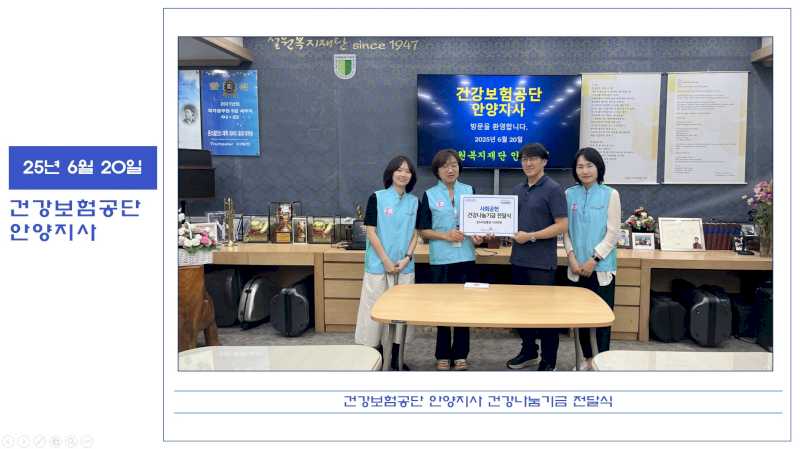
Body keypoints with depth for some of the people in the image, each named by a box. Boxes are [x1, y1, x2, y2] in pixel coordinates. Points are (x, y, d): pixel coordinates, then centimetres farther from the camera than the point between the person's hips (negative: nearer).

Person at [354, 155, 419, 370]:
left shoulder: (414, 202, 7)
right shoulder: (377, 198, -5)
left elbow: (415, 233, 9)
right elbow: (371, 232, -7)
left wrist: (407, 258, -6)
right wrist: (386, 260, -11)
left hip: (405, 265, 4)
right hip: (379, 264, -4)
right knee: (375, 309, 0)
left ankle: (396, 357, 20)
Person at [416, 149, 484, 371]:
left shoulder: (469, 191, 6)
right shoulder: (430, 195, 1)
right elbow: (423, 230, 0)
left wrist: (477, 236, -10)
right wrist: (446, 235, -15)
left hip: (465, 257, 2)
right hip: (440, 259, -1)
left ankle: (460, 354, 19)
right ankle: (443, 355, 19)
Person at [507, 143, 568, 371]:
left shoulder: (553, 189, -9)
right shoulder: (518, 190, 12)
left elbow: (562, 225, -14)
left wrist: (531, 236, -18)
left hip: (542, 262, -7)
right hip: (519, 260, 7)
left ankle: (548, 361, 13)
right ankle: (528, 351, 31)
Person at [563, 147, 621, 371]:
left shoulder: (610, 194, -4)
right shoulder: (570, 194, 5)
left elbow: (612, 232, -6)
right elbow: (565, 230, 6)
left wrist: (593, 259, -12)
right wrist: (571, 257, -7)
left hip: (602, 266, -3)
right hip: (577, 267, 3)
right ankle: (586, 358, 24)